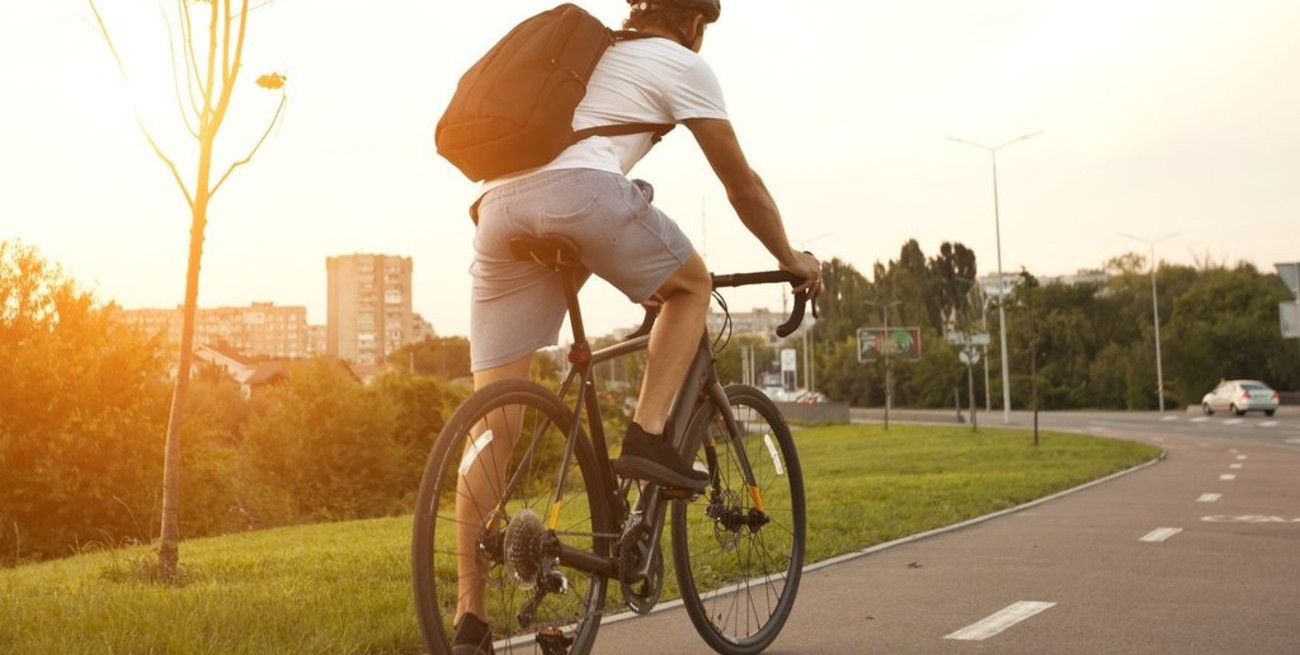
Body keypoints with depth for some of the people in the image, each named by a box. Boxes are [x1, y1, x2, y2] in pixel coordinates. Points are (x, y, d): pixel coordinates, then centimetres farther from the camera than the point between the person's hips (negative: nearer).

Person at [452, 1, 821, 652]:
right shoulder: (682, 63, 18)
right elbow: (741, 185, 19)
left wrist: (637, 266, 55)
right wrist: (792, 259, 34)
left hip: (496, 205, 6)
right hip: (579, 189, -6)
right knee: (691, 283, 23)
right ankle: (647, 435, 5)